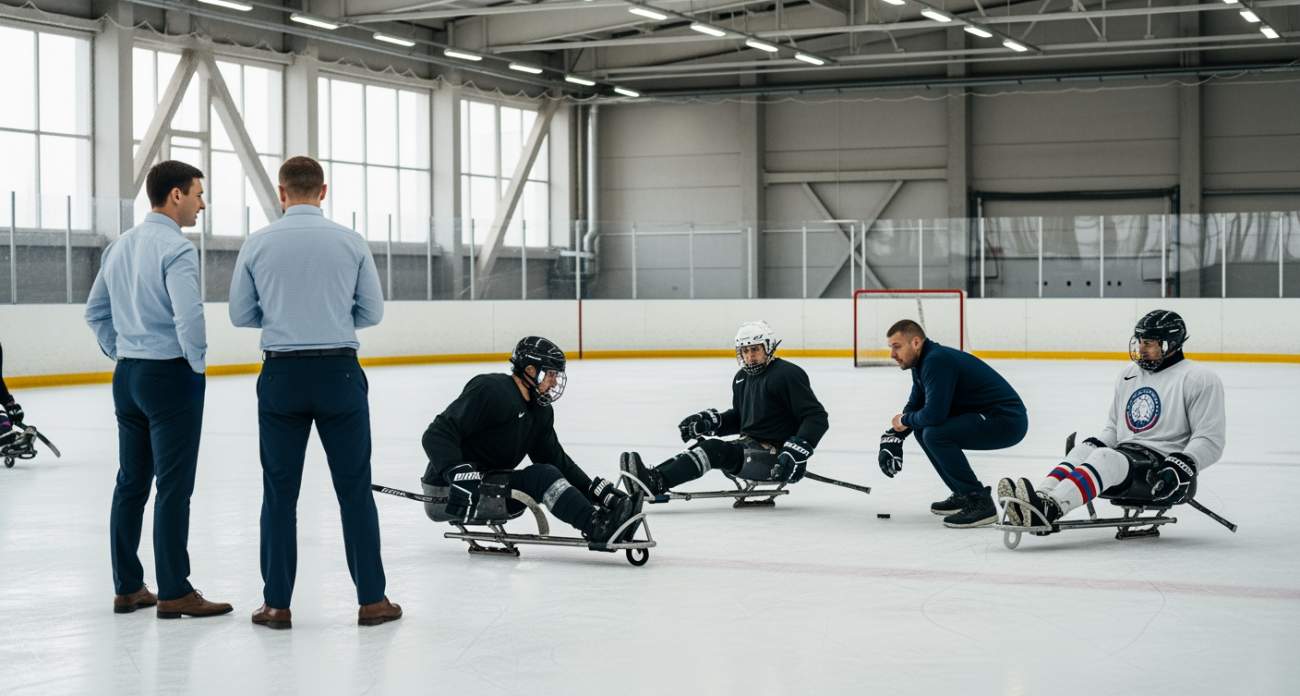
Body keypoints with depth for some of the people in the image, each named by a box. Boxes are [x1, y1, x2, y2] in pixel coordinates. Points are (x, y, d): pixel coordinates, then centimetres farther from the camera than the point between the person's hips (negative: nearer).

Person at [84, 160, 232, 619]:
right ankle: (173, 593, -1)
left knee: (131, 482, 12)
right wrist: (198, 360, -10)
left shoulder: (119, 247, 11)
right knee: (174, 486, -4)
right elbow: (188, 315, -25)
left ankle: (127, 588, 17)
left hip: (128, 375, 8)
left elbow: (95, 312, 17)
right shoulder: (176, 248, -15)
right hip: (170, 375, -8)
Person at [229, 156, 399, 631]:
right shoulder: (350, 242, -1)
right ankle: (371, 600, 8)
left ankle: (277, 604, 10)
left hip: (281, 374, 0)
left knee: (280, 491, 7)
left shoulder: (258, 244, -1)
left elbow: (241, 314, 6)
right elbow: (371, 312, 5)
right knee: (354, 488, 6)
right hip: (339, 372, 0)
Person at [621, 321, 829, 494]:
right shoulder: (742, 378, 13)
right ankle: (652, 477, -25)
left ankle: (656, 482, -38)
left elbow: (819, 417, -18)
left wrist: (796, 452, -29)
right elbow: (738, 418, 26)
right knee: (705, 446, -10)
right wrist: (708, 421, 7)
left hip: (776, 458, -9)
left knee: (715, 450, -25)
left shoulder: (788, 374, -13)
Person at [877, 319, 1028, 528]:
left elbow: (935, 414, -29)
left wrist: (904, 420, -9)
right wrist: (893, 437, 3)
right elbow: (914, 406, 19)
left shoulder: (937, 361, -21)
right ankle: (963, 495, 18)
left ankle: (980, 502, -17)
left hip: (1007, 420, -11)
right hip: (986, 417, 11)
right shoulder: (922, 362, 10)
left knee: (935, 434, -24)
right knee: (922, 429, 13)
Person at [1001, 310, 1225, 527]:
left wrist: (1183, 465, -25)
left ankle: (1050, 508, -58)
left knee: (1105, 459, -33)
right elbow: (1114, 427, 23)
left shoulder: (1199, 379, -4)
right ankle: (1039, 499, -47)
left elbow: (1210, 438, -9)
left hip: (1163, 470, -7)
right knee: (1084, 450, -22)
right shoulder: (1128, 374, 18)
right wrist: (1098, 444, 1)